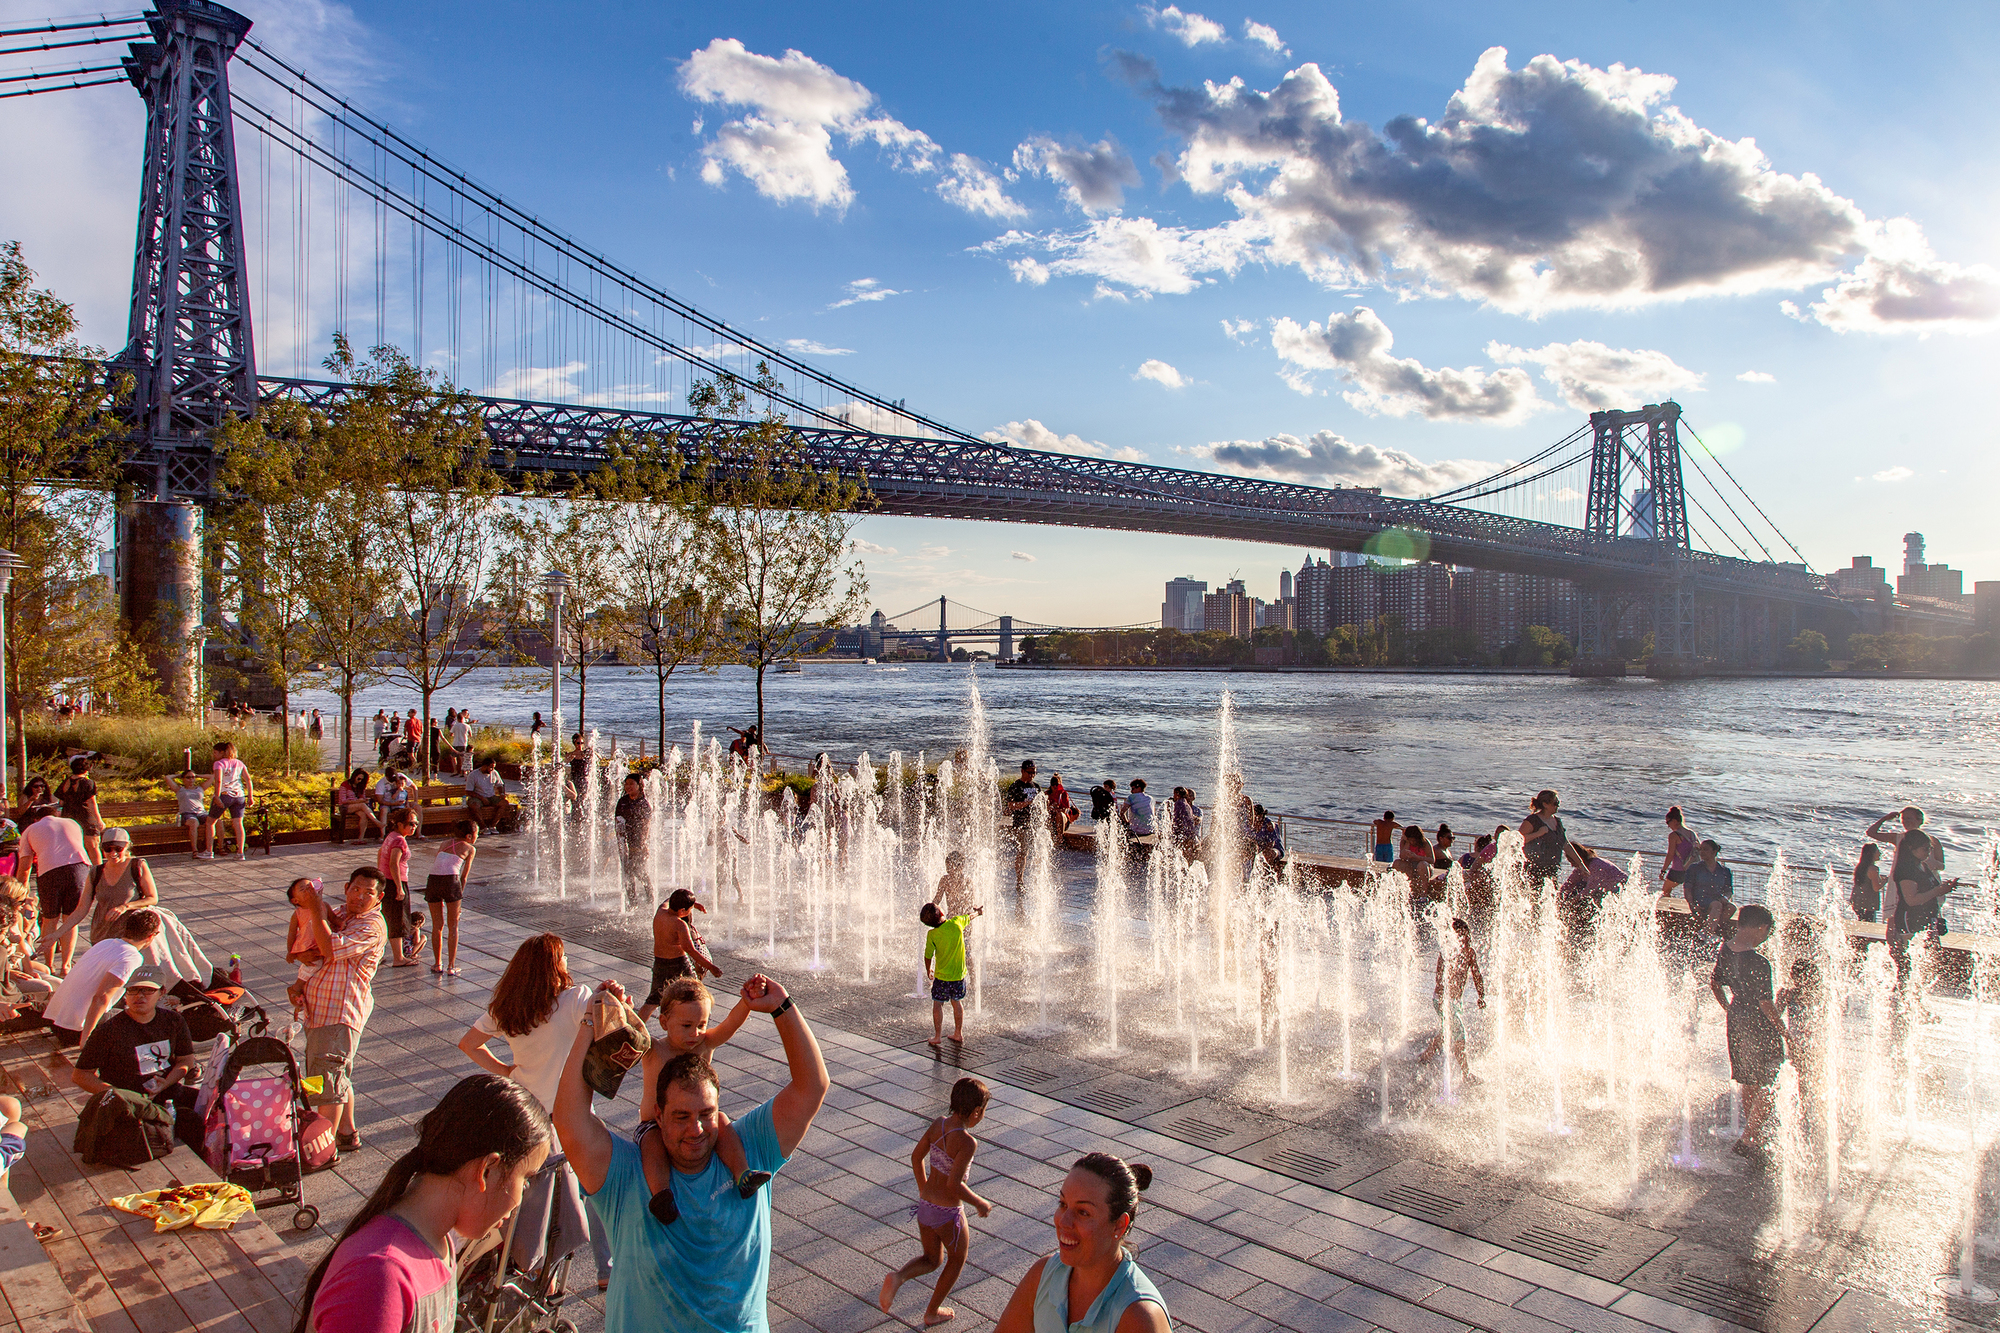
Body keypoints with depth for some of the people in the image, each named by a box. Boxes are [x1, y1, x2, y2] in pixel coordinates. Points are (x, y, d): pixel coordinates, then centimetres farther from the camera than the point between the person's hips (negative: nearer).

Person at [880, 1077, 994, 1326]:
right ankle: (932, 1313, 32)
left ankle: (897, 1277, -1)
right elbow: (954, 1184, -29)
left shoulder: (938, 1124, -5)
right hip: (948, 1213, -6)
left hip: (925, 1204, 6)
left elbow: (916, 1157, 5)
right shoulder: (967, 1142, -26)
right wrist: (980, 1203, -14)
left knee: (932, 1260, 25)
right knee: (957, 1259, 23)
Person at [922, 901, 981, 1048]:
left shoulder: (932, 934, -15)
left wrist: (928, 971, 14)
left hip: (942, 975, -3)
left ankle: (937, 1036, 12)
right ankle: (958, 1034, 24)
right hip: (959, 973, 3)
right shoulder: (956, 923, -11)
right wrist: (978, 911, 33)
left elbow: (928, 955, -5)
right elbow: (969, 917, 11)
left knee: (938, 1004, 10)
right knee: (957, 1002, 17)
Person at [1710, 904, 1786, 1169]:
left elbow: (1714, 983, 12)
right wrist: (1784, 1030, -7)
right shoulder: (1759, 963, -25)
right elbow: (1766, 1003, -21)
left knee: (1749, 1084, 21)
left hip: (1737, 1023, 8)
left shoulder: (1725, 950, -1)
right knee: (1765, 1088, 4)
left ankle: (1754, 1134, 32)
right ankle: (1749, 1140, 2)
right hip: (1760, 1028, -8)